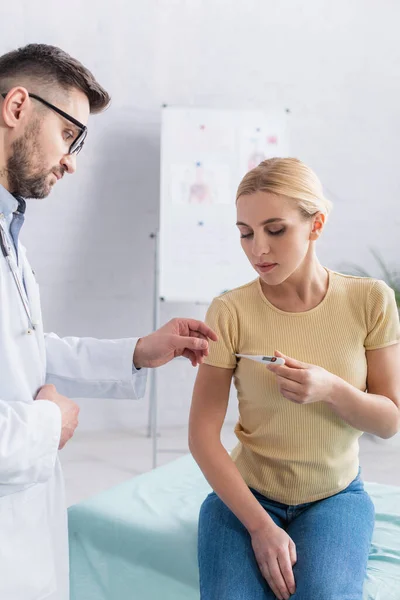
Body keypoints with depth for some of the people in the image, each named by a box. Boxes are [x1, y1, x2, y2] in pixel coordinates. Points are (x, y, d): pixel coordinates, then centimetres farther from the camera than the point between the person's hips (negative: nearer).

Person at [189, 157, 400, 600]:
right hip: (246, 494, -1)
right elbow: (202, 435, -12)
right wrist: (260, 526, -19)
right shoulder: (231, 311, -13)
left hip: (336, 496, 1)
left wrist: (332, 389, -23)